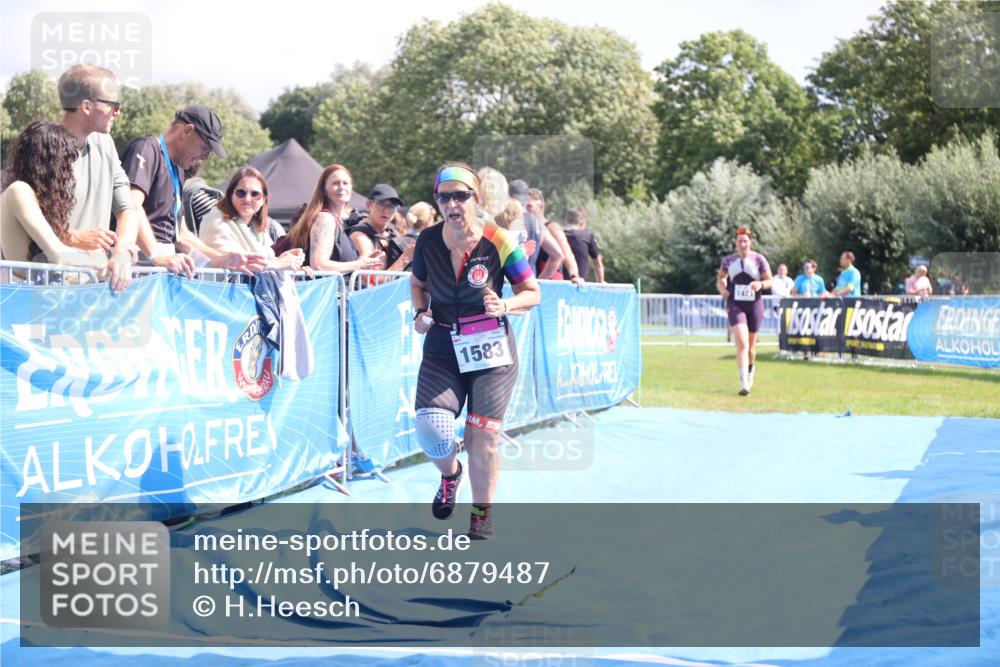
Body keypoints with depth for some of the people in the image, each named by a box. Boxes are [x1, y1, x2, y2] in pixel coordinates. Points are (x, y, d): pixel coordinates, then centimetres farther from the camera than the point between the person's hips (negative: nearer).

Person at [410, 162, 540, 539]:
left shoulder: (498, 243, -12)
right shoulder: (428, 241, -3)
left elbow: (533, 293, -2)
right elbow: (417, 284, 16)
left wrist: (504, 306, -22)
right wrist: (421, 313, -3)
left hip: (491, 352, -2)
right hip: (442, 349, 2)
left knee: (482, 437, -3)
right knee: (430, 427, -16)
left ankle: (482, 515, 19)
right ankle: (449, 473, 20)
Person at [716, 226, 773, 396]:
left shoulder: (759, 259, -2)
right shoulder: (728, 260, 3)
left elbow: (769, 280, 2)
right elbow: (720, 277, 18)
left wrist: (760, 284, -20)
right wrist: (722, 289, -4)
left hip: (754, 305, 1)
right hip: (735, 305, -1)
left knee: (751, 345, 14)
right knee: (742, 344, -18)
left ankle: (750, 369, 46)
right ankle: (744, 383, -21)